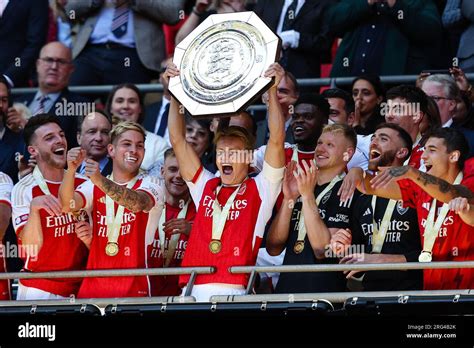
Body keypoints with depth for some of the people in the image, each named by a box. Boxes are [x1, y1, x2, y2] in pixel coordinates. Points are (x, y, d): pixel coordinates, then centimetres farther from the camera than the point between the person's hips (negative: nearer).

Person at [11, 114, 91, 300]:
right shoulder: (24, 190, -7)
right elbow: (31, 248, -17)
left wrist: (89, 239, -8)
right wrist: (34, 208, -31)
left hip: (79, 290, 4)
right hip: (39, 291, -4)